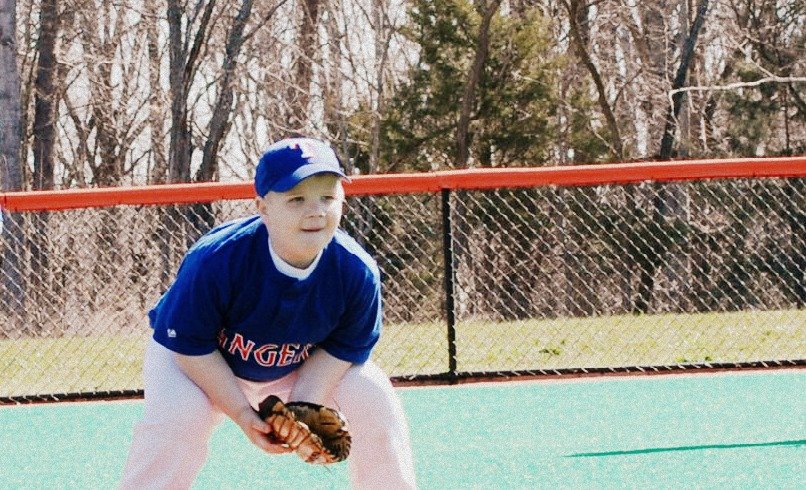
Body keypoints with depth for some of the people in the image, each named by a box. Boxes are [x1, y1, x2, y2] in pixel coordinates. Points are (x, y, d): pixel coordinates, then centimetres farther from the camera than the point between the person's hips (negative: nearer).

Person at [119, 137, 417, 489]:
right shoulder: (214, 260, -35)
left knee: (373, 400, -13)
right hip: (202, 364, -3)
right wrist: (242, 414, -29)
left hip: (302, 371, 3)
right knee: (176, 419, -31)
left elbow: (341, 348, -12)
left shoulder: (357, 272, -26)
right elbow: (190, 345, -24)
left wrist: (303, 406, -28)